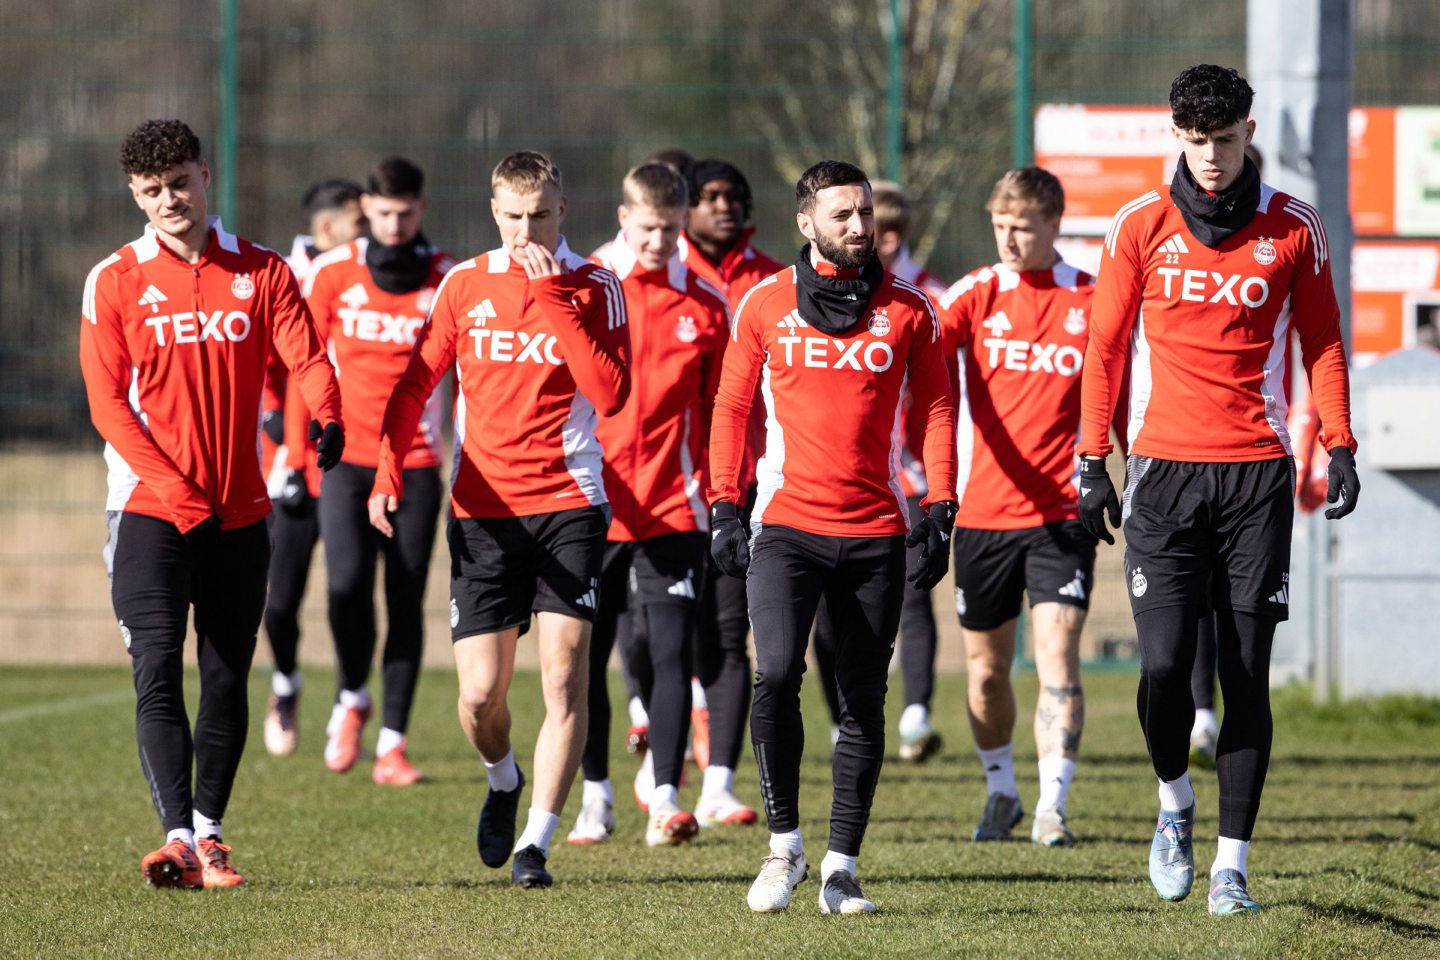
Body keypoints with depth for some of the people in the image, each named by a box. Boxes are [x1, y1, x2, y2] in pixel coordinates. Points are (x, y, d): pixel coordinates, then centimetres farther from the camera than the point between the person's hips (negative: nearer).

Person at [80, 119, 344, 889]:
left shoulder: (262, 272, 5)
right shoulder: (114, 282, 1)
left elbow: (306, 358, -6)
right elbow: (107, 401, -3)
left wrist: (328, 418, -29)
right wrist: (172, 487, -15)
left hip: (240, 513, 2)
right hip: (149, 509, -2)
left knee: (227, 681, 6)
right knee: (157, 672, -15)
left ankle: (209, 832, 19)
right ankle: (178, 837, -20)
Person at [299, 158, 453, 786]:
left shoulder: (447, 281, 2)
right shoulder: (332, 273, 3)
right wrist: (295, 446, 8)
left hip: (416, 462, 0)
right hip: (345, 456, 0)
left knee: (406, 603, -1)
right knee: (347, 583, -17)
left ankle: (392, 744, 6)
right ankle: (351, 700, 10)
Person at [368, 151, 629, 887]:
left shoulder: (593, 289, -1)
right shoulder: (465, 286, 6)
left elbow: (611, 394, -14)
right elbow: (416, 385, 10)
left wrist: (551, 299, -16)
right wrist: (388, 473, -5)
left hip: (568, 504, -2)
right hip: (483, 511, 2)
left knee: (564, 674, -11)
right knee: (480, 694, -1)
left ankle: (534, 844, -4)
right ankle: (503, 784, 31)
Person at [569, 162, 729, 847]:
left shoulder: (706, 307, 4)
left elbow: (720, 410, 9)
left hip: (673, 507, 0)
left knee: (671, 653, -7)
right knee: (587, 655, 6)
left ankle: (665, 798, -7)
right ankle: (596, 796, 18)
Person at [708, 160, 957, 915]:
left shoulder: (908, 309, 6)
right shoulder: (765, 304, 5)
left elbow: (935, 409, 9)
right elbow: (732, 406, 10)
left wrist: (940, 511, 1)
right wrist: (723, 505, 3)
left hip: (877, 533, 1)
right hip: (786, 525, -1)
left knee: (863, 703, 3)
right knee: (776, 674, -19)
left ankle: (840, 869, 10)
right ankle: (784, 844, -4)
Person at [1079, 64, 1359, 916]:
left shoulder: (1293, 229, 4)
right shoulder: (1141, 226, 4)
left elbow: (1322, 342, 10)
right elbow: (1105, 346, 8)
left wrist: (1341, 446, 0)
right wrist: (1093, 462, 3)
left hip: (1257, 473, 0)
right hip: (1163, 469, 0)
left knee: (1247, 676, -2)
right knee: (1164, 663, -11)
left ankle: (1232, 866, 3)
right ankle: (1175, 804, 18)